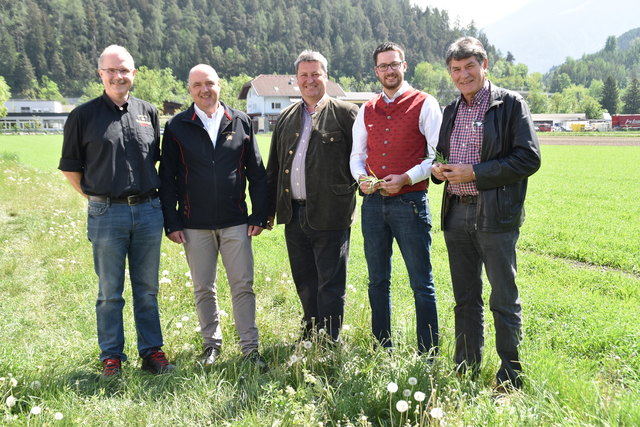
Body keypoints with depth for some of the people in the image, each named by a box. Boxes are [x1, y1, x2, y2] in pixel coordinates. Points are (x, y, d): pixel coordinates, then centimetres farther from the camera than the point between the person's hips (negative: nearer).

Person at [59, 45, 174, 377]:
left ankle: (152, 352, 22)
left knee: (147, 290, 11)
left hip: (148, 211, 3)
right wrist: (95, 197, 2)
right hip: (106, 215, -3)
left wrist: (150, 195, 12)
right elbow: (70, 167, 5)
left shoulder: (148, 113, 9)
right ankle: (111, 358, 18)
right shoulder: (84, 116, -1)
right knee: (110, 293, 6)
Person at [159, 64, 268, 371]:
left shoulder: (240, 122, 5)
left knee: (243, 285, 1)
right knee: (204, 288, 10)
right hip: (195, 225, 0)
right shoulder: (177, 127, 3)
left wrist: (259, 215, 2)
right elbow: (167, 178, 3)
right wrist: (171, 223, -2)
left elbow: (256, 172, 7)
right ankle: (212, 343, 26)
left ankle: (250, 347, 12)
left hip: (235, 222, 0)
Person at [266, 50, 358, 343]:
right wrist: (269, 208, 14)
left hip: (330, 215, -6)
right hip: (294, 214, 6)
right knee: (304, 283, 17)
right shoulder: (286, 118, 15)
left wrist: (348, 192, -8)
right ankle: (310, 337, 32)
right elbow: (274, 166, 17)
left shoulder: (345, 113, -2)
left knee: (330, 284, 2)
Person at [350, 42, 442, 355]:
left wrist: (406, 178, -16)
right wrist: (361, 177, -2)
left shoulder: (424, 104, 0)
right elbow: (357, 154, 19)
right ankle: (382, 350, 22)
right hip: (373, 202, 5)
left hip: (410, 202, -5)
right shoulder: (367, 111, 14)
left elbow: (438, 154, -5)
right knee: (377, 281, 11)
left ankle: (428, 355, 9)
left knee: (421, 283, 0)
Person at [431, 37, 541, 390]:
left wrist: (474, 173, -16)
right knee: (465, 299, 14)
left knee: (504, 300, 2)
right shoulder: (451, 110, 15)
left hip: (495, 215, -6)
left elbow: (529, 158, -11)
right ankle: (465, 370, 25)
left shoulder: (510, 104, -4)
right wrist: (439, 169, 0)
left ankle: (511, 378, 14)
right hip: (456, 213, 6)